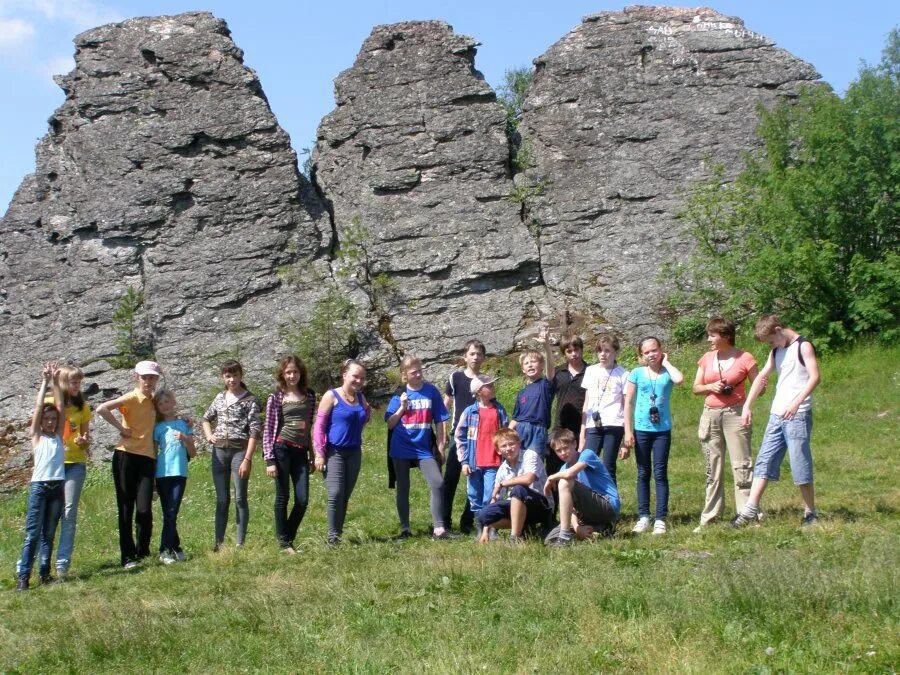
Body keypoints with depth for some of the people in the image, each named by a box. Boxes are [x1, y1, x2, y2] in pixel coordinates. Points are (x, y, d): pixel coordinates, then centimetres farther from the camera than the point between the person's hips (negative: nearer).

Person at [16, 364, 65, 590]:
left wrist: (55, 382, 6)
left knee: (49, 534, 7)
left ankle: (45, 572, 11)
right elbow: (38, 407, 2)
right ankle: (23, 575, -7)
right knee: (32, 533, -6)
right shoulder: (36, 436, 6)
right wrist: (44, 382, 7)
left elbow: (60, 407, 8)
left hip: (57, 486, 3)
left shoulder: (58, 436, 13)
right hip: (39, 486, -3)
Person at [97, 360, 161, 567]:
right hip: (126, 456, -4)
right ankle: (128, 557, 10)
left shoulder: (152, 400, 13)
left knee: (144, 510, -4)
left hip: (147, 458, 4)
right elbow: (102, 409, -20)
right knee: (126, 509, 3)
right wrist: (121, 428, -14)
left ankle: (143, 553, 12)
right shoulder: (131, 398, -7)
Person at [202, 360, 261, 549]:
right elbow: (206, 418, 28)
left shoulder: (250, 400, -4)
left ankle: (240, 543, 2)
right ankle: (219, 542, 11)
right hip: (219, 451, 5)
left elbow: (254, 432, -10)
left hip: (239, 451, -5)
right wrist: (209, 435, 7)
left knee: (240, 498, -2)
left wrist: (247, 459, -17)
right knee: (222, 499, 7)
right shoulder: (220, 397, 12)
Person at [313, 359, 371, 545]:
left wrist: (368, 412, 0)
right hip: (334, 452, -6)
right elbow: (319, 425, -8)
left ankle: (339, 533, 15)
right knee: (335, 494, -14)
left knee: (345, 496, 8)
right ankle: (333, 535, -6)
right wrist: (319, 453, -13)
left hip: (354, 453, 6)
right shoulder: (332, 396, -8)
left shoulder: (360, 397, 8)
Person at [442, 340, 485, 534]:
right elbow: (446, 406, 7)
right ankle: (444, 522, 3)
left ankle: (467, 522, 10)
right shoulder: (455, 377, 3)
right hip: (458, 435, -2)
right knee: (450, 479, -3)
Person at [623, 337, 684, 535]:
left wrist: (666, 362, -8)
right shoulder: (636, 374, 2)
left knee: (660, 474, -1)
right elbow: (628, 403, 2)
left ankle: (660, 520, -1)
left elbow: (679, 379, -25)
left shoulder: (667, 373, 0)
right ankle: (643, 517, 12)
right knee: (643, 474, 8)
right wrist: (628, 432, -4)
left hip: (662, 430, -1)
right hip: (641, 430, 1)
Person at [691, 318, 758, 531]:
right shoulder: (707, 358, 9)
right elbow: (695, 388, 13)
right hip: (710, 415, 5)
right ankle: (709, 516, 13)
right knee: (712, 468, 9)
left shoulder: (744, 358, -4)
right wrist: (711, 387, -7)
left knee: (741, 466, -7)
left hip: (735, 414, -5)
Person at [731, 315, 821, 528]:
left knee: (800, 465, -4)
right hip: (777, 415, 8)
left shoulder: (803, 346, -5)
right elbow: (762, 377, 18)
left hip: (797, 415, -8)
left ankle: (810, 513, 6)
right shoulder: (777, 351, 18)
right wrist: (747, 406, 11)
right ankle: (750, 511, 0)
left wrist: (796, 402, -24)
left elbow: (814, 377, -14)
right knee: (764, 462, 2)